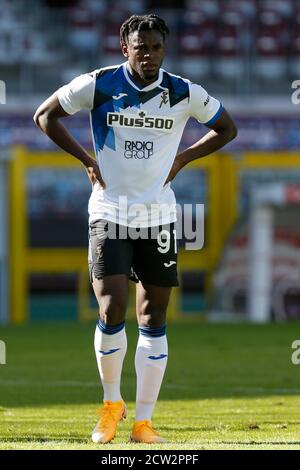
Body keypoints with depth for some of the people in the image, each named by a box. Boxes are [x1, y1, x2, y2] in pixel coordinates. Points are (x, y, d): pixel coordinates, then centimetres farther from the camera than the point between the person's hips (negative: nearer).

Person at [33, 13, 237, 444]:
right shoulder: (98, 85, -7)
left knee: (153, 319, 3)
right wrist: (86, 159, -1)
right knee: (112, 311, -14)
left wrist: (182, 158, 3)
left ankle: (143, 421, 9)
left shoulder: (185, 93, -2)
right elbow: (45, 115, 5)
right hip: (109, 214, -2)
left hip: (158, 215, 2)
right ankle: (112, 403, 9)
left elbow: (226, 128, 14)